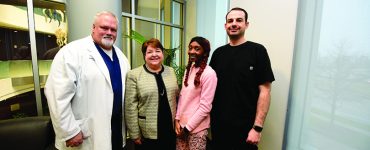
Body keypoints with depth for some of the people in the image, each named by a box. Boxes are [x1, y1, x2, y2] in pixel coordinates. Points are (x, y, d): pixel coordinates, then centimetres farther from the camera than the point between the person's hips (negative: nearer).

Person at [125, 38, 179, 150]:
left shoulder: (171, 71, 4)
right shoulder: (134, 75, -10)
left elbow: (176, 97, 9)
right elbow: (130, 107, -9)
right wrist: (135, 134, -8)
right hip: (147, 133, -3)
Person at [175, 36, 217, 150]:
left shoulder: (209, 73, -18)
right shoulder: (189, 69, 4)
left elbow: (205, 107, -17)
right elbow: (182, 96, 7)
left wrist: (188, 127, -11)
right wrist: (177, 119, 2)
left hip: (197, 128, -6)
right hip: (182, 124, 6)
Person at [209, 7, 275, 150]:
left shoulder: (257, 50, -8)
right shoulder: (218, 53, 3)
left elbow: (264, 91, -11)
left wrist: (257, 127, -14)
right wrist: (208, 115, 2)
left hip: (245, 127, -3)